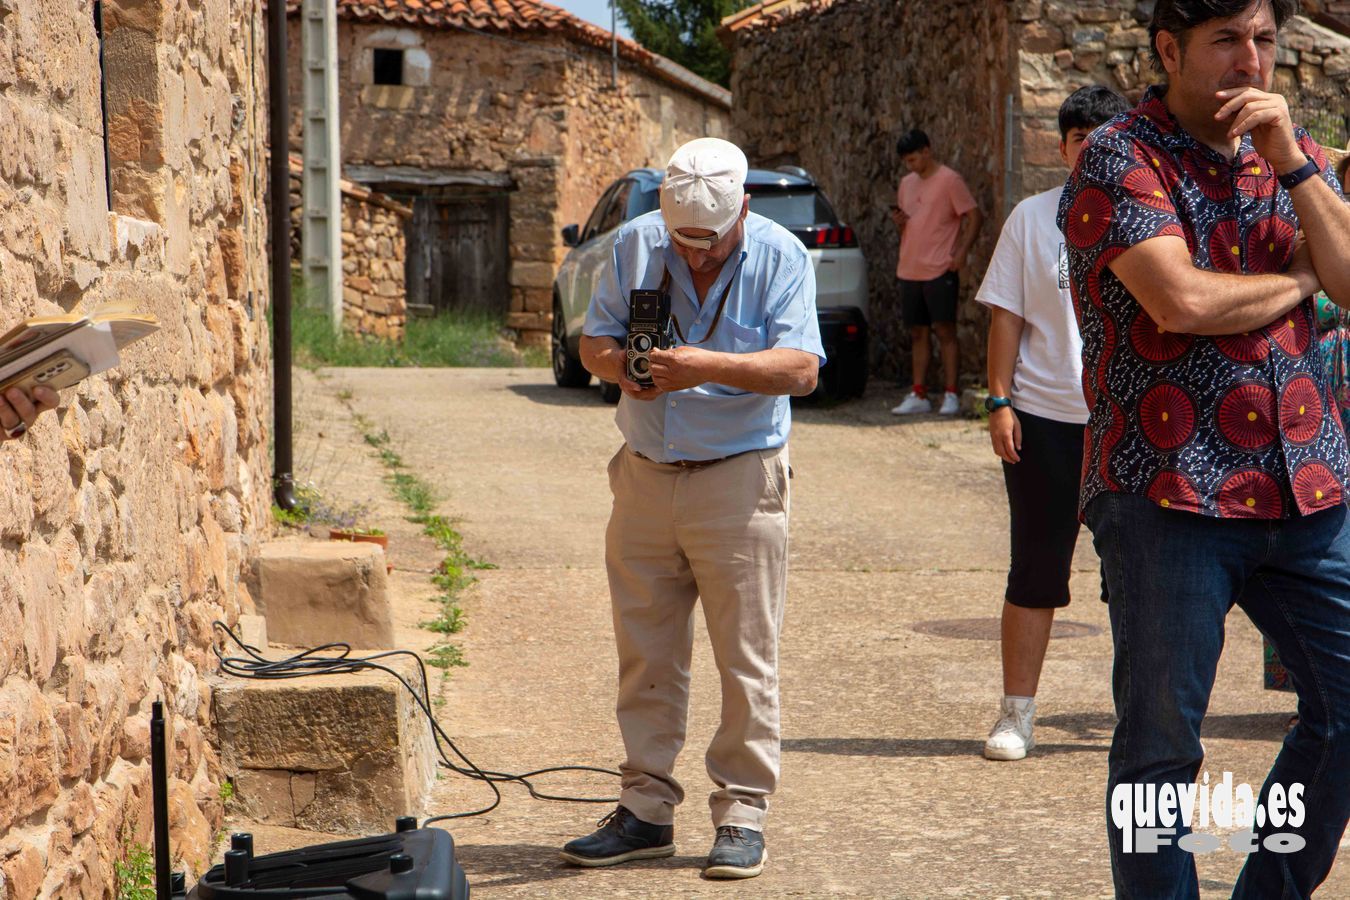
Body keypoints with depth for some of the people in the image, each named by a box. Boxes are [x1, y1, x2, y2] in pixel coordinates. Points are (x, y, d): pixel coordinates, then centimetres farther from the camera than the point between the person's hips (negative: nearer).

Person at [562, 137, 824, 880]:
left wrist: (711, 366, -29)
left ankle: (743, 814, 7)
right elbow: (592, 338, 8)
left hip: (739, 478, -4)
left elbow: (802, 369, -16)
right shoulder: (634, 245, 3)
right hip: (645, 476, 4)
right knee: (644, 657, 9)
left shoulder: (779, 256, -8)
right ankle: (645, 809, 18)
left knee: (746, 660, -1)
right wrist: (621, 366, -16)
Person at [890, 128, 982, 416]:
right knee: (917, 333, 9)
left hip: (940, 270, -7)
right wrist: (898, 221, 0)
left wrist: (962, 252, -17)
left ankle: (950, 394, -1)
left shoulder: (949, 180, -6)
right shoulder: (906, 184, 15)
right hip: (909, 271, 7)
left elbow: (973, 216, -7)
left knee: (945, 330, -4)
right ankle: (918, 395, 12)